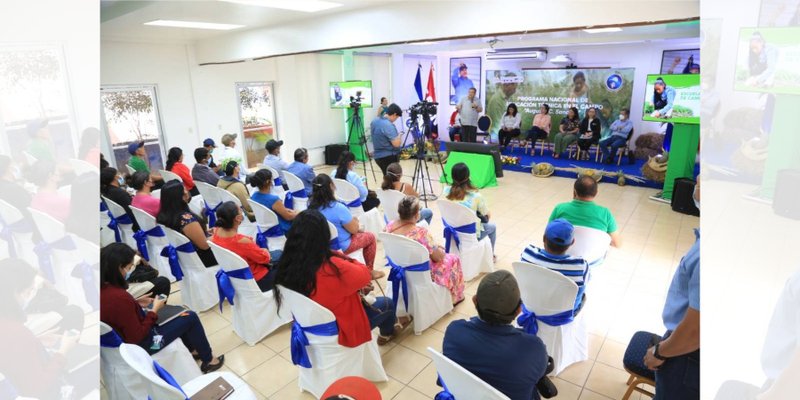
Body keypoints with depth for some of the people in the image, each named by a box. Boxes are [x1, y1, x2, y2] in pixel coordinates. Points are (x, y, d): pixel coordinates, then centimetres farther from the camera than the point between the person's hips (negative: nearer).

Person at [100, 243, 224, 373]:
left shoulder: (102, 288, -11)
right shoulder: (119, 297, -37)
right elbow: (137, 336, -27)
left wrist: (136, 303, 1)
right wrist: (154, 311, -16)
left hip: (122, 336, 9)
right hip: (139, 344, -9)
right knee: (191, 317, 3)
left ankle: (193, 349, 38)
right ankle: (208, 361, 21)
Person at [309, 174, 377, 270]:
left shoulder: (311, 204, -9)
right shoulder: (338, 208, -31)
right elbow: (354, 229, -17)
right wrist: (354, 220, 4)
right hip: (340, 246, -7)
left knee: (360, 232, 28)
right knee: (370, 237, 14)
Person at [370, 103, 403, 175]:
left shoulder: (374, 121, 6)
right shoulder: (389, 125, -22)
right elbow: (396, 143, -26)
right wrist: (399, 136, -6)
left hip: (378, 156, 9)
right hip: (389, 157, -9)